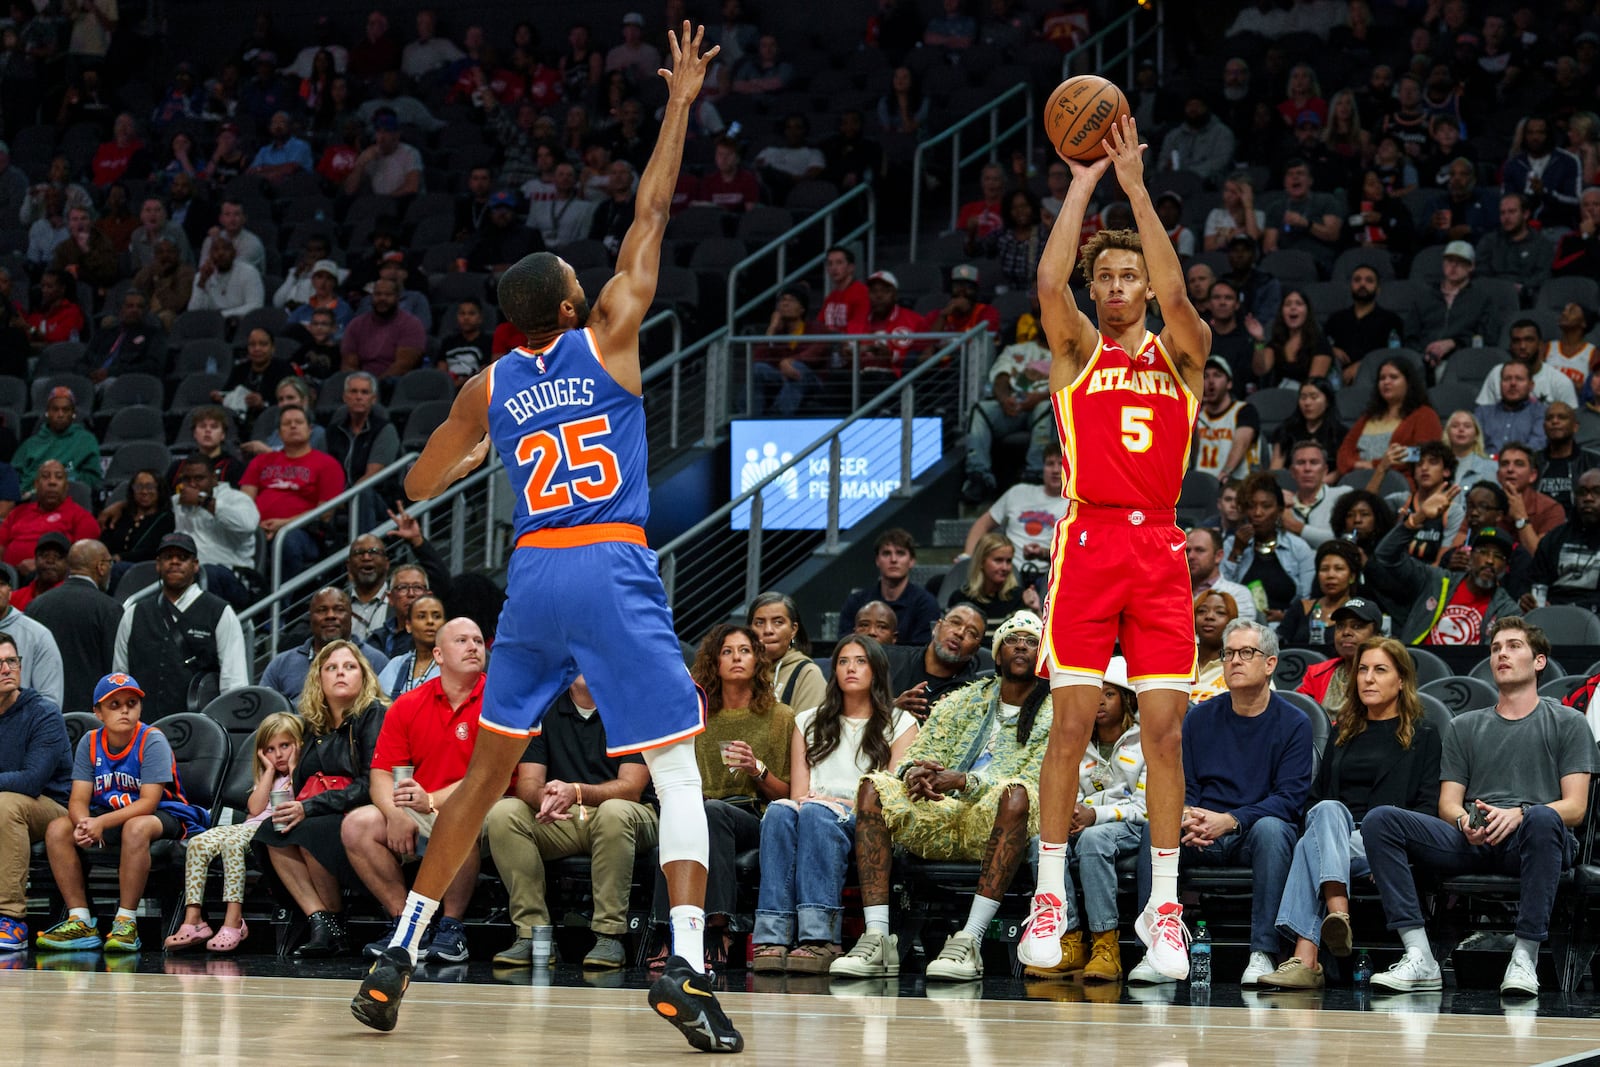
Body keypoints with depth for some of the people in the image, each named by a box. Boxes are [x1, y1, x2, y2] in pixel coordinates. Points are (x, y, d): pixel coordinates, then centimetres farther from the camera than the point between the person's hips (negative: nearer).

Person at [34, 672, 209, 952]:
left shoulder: (152, 741, -16)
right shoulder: (90, 743, -1)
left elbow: (148, 802, -22)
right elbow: (78, 800, -6)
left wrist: (102, 822, -34)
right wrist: (84, 825, -30)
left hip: (162, 816, -6)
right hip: (111, 815, 6)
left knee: (135, 827, -39)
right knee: (57, 829, -16)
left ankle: (126, 922, -31)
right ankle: (81, 923, -16)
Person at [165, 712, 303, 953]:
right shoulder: (264, 778, 32)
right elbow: (255, 808, 12)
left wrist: (293, 769, 2)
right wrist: (269, 771, 15)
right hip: (252, 825, 6)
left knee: (232, 842, -37)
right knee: (198, 844, -21)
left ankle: (233, 921, -43)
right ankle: (193, 920, -30)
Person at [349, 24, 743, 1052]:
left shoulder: (489, 387, 9)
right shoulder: (607, 338, 0)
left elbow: (419, 485, 18)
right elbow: (651, 215, 4)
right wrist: (682, 104, 11)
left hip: (533, 578, 4)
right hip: (616, 577, -4)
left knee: (487, 770, 17)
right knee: (681, 772, -2)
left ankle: (399, 954, 15)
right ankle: (685, 965, -19)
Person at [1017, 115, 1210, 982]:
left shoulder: (1181, 352, 11)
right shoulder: (1076, 349, 9)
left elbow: (1175, 293, -9)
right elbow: (1050, 280, -10)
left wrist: (1136, 186, -12)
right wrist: (1084, 183, -9)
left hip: (1159, 547, 1)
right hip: (1088, 539, -1)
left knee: (1165, 726, -1)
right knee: (1073, 720, -5)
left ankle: (1163, 906, 5)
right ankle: (1049, 896, 3)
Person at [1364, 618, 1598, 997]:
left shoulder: (1567, 723, 15)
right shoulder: (1465, 727, 27)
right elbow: (1448, 802, 18)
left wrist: (1519, 815, -17)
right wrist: (1465, 820, -9)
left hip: (1527, 840, -4)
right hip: (1472, 843, 4)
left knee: (1543, 819, -41)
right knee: (1380, 819, -21)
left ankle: (1525, 958, -36)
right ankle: (1419, 959, -29)